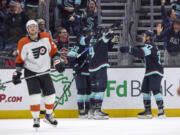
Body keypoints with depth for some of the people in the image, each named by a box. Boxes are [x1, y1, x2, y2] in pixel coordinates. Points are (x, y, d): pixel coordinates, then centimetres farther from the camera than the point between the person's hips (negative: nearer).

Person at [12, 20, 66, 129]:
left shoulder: (46, 37, -6)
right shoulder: (23, 43, -12)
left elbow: (53, 50, 5)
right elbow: (20, 59, -3)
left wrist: (57, 61, -5)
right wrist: (17, 73, -7)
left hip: (45, 71, 3)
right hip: (31, 72, -3)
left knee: (51, 93, 3)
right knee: (35, 94, -16)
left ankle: (49, 115, 25)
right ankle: (36, 119, -6)